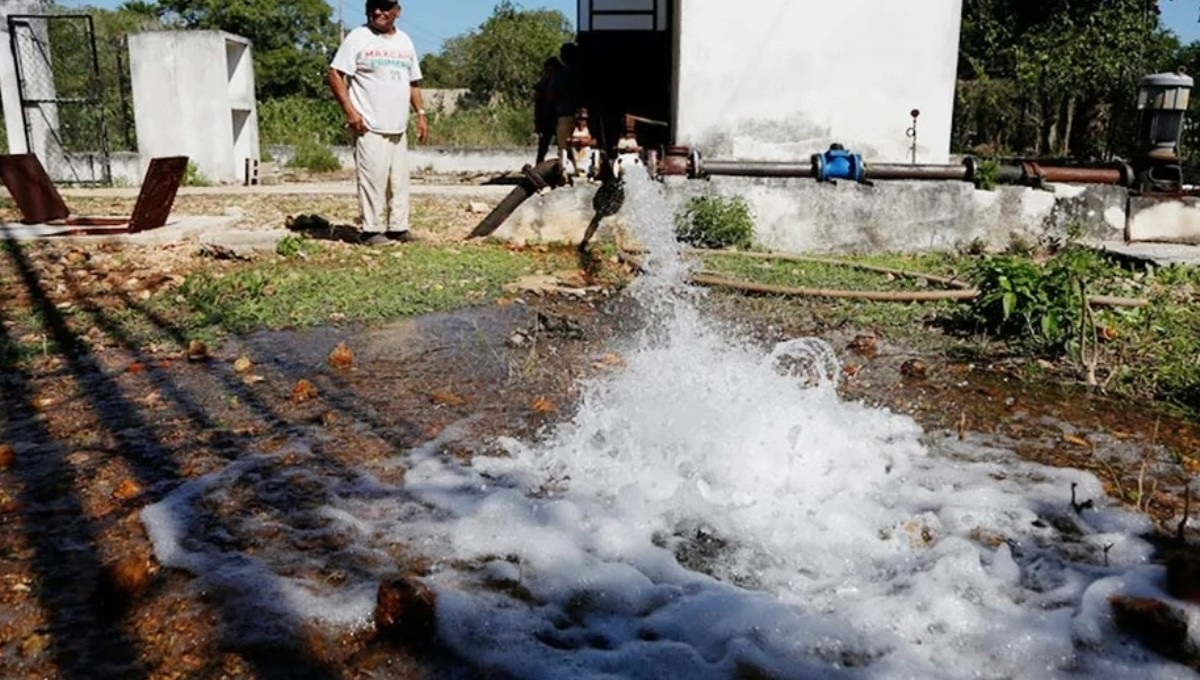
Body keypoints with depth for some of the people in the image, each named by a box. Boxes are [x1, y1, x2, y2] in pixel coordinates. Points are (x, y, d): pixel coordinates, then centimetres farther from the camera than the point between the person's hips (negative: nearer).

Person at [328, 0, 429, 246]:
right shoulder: (358, 38, -3)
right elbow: (335, 74, -7)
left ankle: (398, 228, 16)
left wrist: (421, 113, 12)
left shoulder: (405, 41, 16)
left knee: (399, 180, 8)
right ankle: (372, 230, -1)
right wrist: (350, 110, -16)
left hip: (399, 128, 6)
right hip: (369, 127, -6)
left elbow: (413, 82, 23)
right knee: (373, 178, -8)